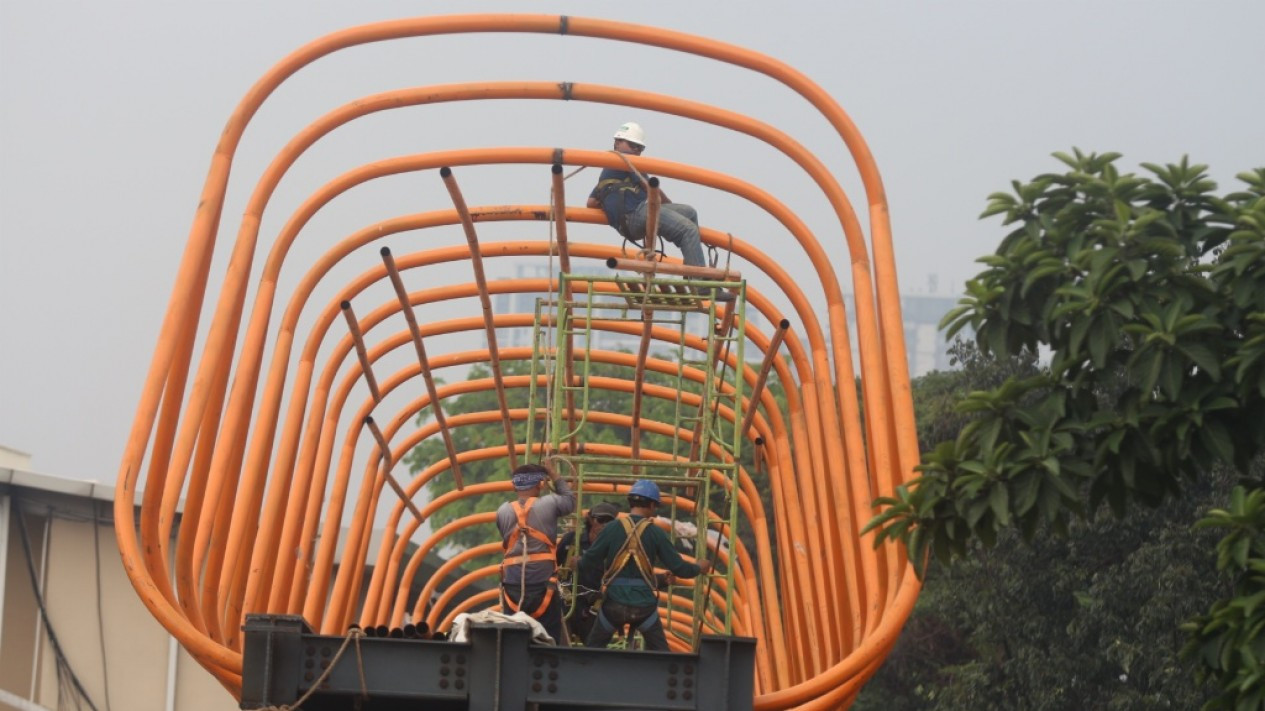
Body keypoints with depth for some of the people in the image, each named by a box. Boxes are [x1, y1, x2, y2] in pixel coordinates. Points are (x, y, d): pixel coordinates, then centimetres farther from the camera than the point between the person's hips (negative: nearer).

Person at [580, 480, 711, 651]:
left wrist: (578, 563, 18)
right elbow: (678, 567, -2)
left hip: (614, 603, 0)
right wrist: (699, 568, 18)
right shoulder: (655, 533, -4)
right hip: (644, 606, 0)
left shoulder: (612, 529, -5)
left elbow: (589, 561, -6)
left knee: (592, 649, 16)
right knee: (660, 654, 13)